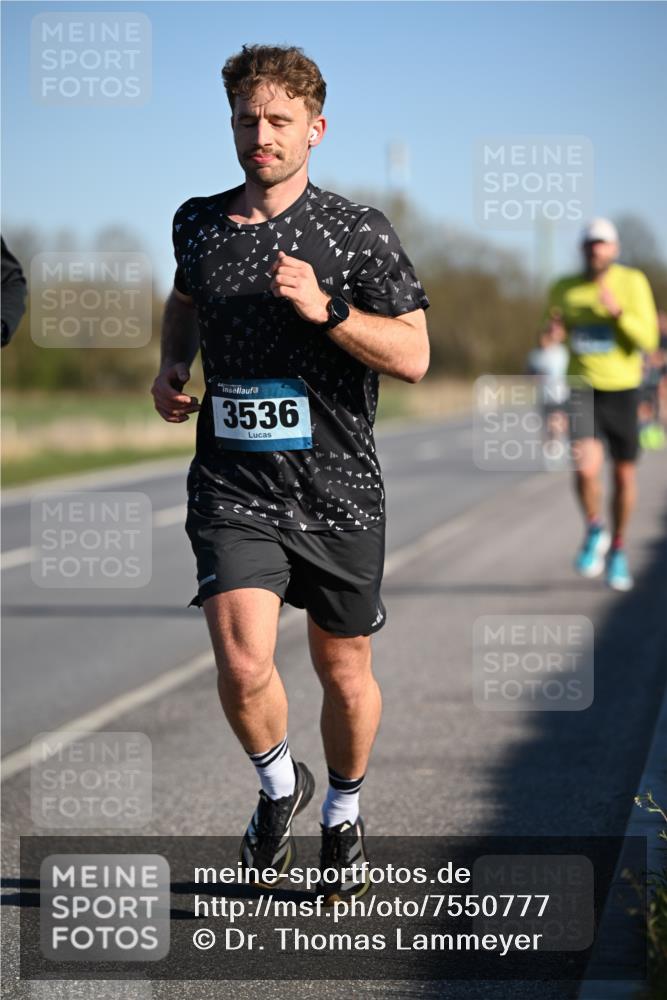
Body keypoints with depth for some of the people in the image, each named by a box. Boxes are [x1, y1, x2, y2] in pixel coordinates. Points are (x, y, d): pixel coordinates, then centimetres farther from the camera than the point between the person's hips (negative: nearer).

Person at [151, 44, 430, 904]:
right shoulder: (197, 224, 6)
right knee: (243, 669, -17)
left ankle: (343, 811, 39)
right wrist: (171, 366, 9)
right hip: (232, 488, 1)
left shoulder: (357, 233, -5)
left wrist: (326, 308, -22)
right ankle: (279, 785, 14)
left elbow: (413, 356, -9)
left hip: (338, 493, -1)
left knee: (344, 673, 12)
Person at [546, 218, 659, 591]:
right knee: (586, 468, -21)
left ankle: (618, 549, 31)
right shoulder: (564, 289, 0)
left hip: (622, 390, 0)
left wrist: (618, 311, -29)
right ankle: (595, 532, 7)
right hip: (583, 389, 0)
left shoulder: (633, 282, -9)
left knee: (625, 476, 9)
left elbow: (648, 339, -14)